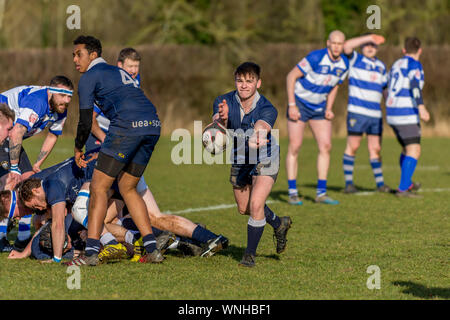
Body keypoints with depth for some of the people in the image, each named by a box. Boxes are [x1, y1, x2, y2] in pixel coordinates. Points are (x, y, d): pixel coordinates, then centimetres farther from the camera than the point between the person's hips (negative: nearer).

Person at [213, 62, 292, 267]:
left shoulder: (267, 109, -28)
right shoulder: (224, 102, -20)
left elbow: (260, 129, -48)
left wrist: (256, 138, -72)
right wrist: (222, 119, -62)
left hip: (265, 160, -4)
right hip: (239, 161, 4)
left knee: (256, 206, -19)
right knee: (244, 209, 18)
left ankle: (250, 254, -2)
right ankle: (279, 224, 47)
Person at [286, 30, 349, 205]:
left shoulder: (344, 64, -4)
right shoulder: (315, 58, -24)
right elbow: (291, 76, -18)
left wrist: (329, 109, 3)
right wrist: (292, 105, -20)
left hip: (319, 107, 6)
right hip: (300, 104, -6)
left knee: (325, 146, -3)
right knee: (294, 147, -7)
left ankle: (321, 193, 2)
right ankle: (293, 193, -1)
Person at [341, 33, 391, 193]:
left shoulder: (381, 66, 16)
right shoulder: (355, 59, -1)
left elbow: (385, 87, 26)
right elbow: (346, 46, -21)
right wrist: (369, 37, -22)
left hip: (376, 114, 5)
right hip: (357, 112, -5)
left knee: (375, 149, 6)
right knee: (353, 147, -4)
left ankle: (380, 183, 10)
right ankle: (349, 183, 1)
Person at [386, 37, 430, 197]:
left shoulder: (396, 65, 17)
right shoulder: (414, 64, -8)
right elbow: (415, 85, -23)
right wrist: (421, 107, -31)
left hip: (392, 113, 9)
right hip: (406, 115, -9)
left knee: (407, 149, 24)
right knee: (414, 152, -10)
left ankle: (408, 183, 37)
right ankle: (403, 189, -18)